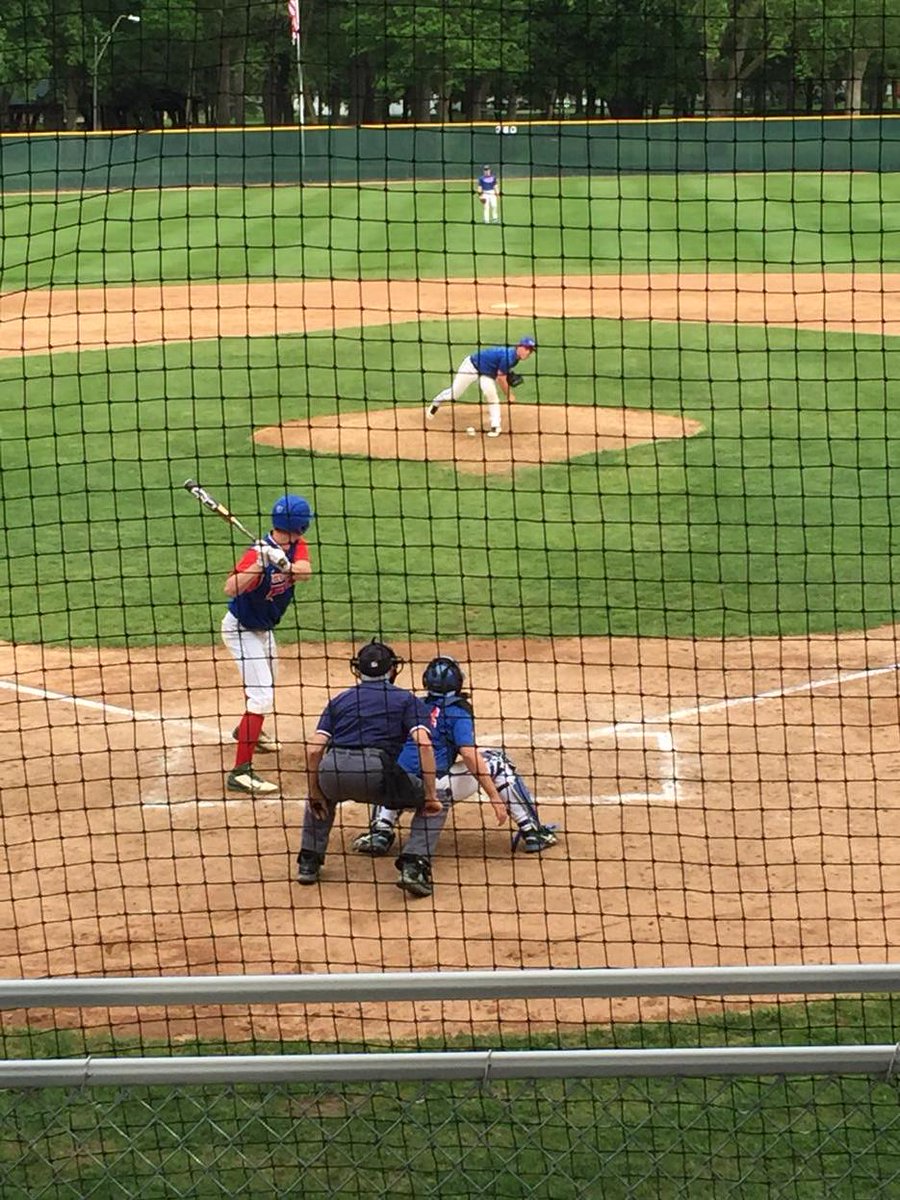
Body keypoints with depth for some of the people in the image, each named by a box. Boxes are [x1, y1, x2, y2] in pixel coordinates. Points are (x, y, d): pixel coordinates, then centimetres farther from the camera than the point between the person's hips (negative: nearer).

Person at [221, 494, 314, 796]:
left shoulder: (294, 548, -9)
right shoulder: (259, 553, -32)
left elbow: (305, 571, -29)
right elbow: (230, 589, -44)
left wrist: (285, 565, -49)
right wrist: (259, 565, -55)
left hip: (263, 628, 9)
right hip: (242, 629, -9)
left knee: (269, 679, 32)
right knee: (262, 697, -18)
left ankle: (249, 732, 59)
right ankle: (240, 773, -21)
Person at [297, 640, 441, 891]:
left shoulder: (339, 700, 26)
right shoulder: (406, 699, 19)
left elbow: (314, 750, 13)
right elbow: (424, 744, 1)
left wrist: (314, 794, 21)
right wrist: (430, 795, 2)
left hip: (333, 770, 3)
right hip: (377, 774, -3)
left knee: (322, 792, 39)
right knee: (431, 805, 20)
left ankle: (309, 862, 29)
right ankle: (411, 867, 6)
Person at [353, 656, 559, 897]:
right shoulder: (456, 710, 3)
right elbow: (469, 754, -10)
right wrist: (495, 796, -9)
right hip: (436, 792, -5)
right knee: (496, 762, 12)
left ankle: (381, 831, 19)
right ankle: (532, 832, 7)